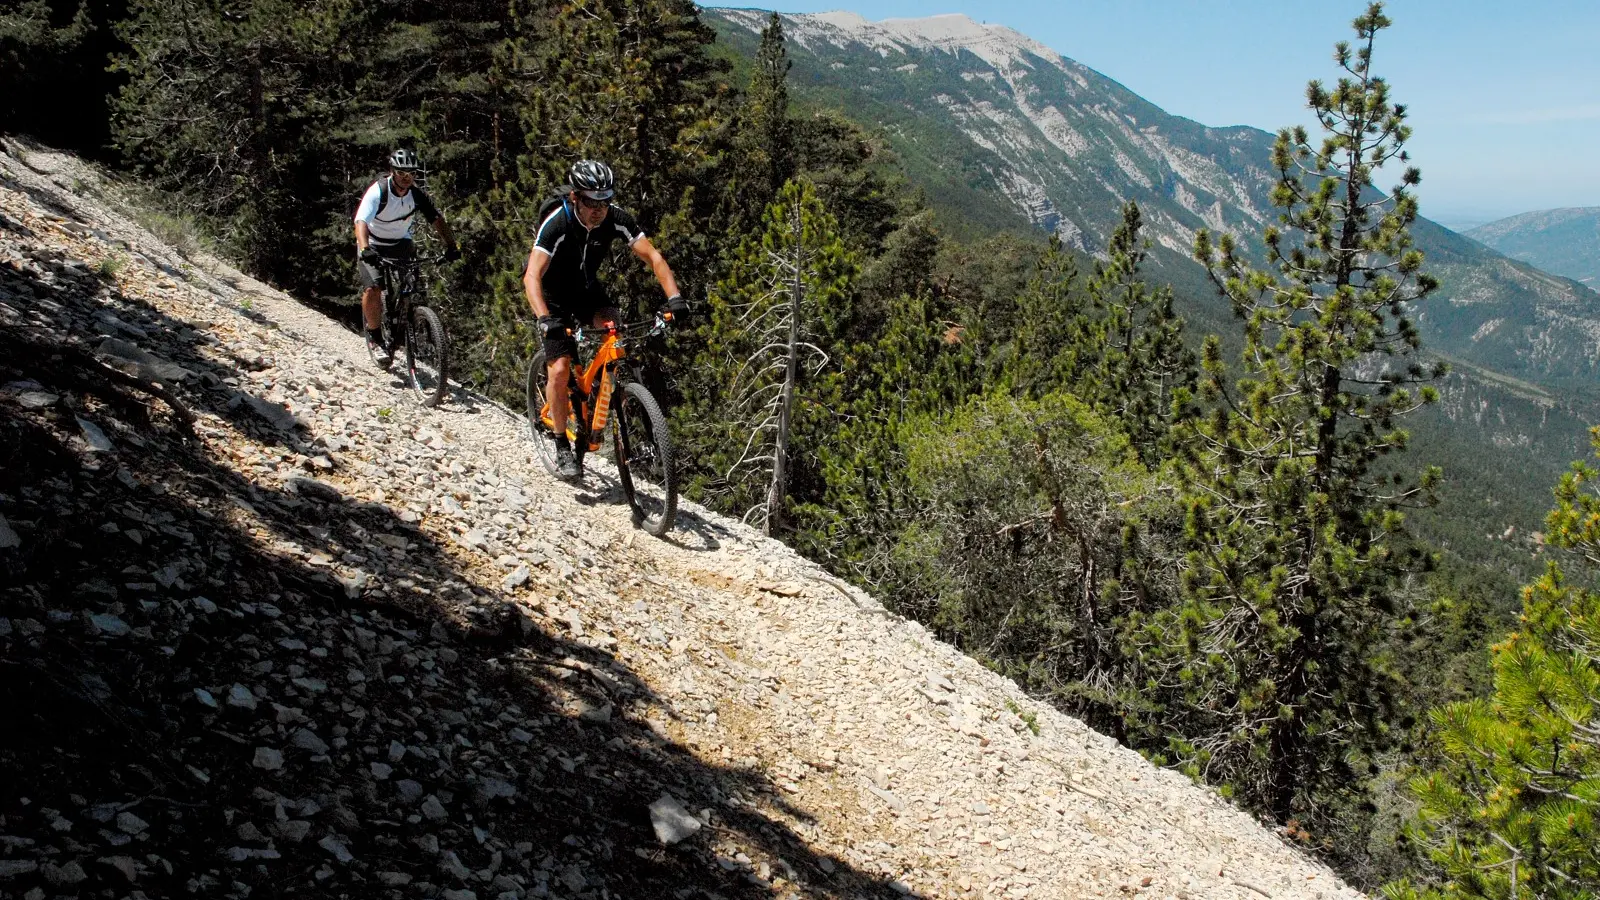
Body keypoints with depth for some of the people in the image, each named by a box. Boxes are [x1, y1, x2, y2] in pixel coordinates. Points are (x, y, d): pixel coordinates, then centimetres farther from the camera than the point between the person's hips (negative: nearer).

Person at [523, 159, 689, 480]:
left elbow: (652, 256, -22)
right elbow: (532, 276, -40)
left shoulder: (617, 218, -22)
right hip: (553, 294, -4)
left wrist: (674, 296, -37)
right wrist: (545, 319, -55)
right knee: (560, 368, -14)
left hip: (586, 288, 4)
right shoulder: (556, 223, -32)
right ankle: (562, 447, -1)